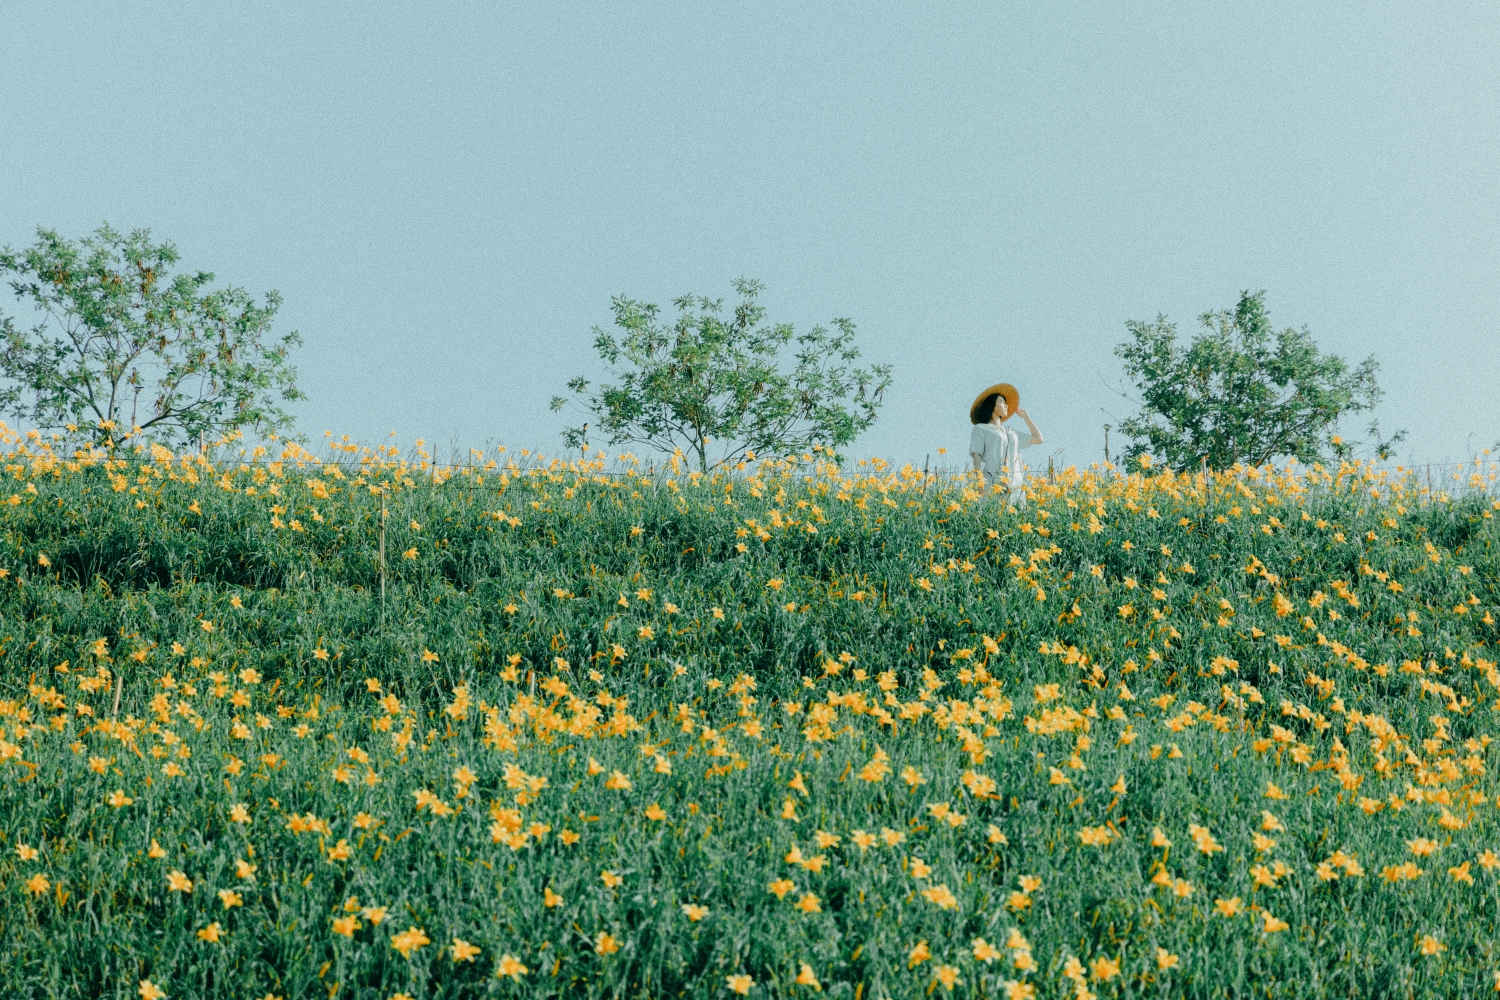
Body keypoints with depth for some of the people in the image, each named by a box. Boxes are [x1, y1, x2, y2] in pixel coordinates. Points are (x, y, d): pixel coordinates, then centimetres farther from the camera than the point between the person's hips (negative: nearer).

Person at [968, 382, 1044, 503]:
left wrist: (1026, 417, 31)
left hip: (1015, 483, 6)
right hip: (993, 483, -5)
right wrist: (979, 481, -15)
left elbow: (1039, 439, 30)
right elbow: (976, 457, -1)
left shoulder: (1011, 432, 27)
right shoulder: (980, 429, 9)